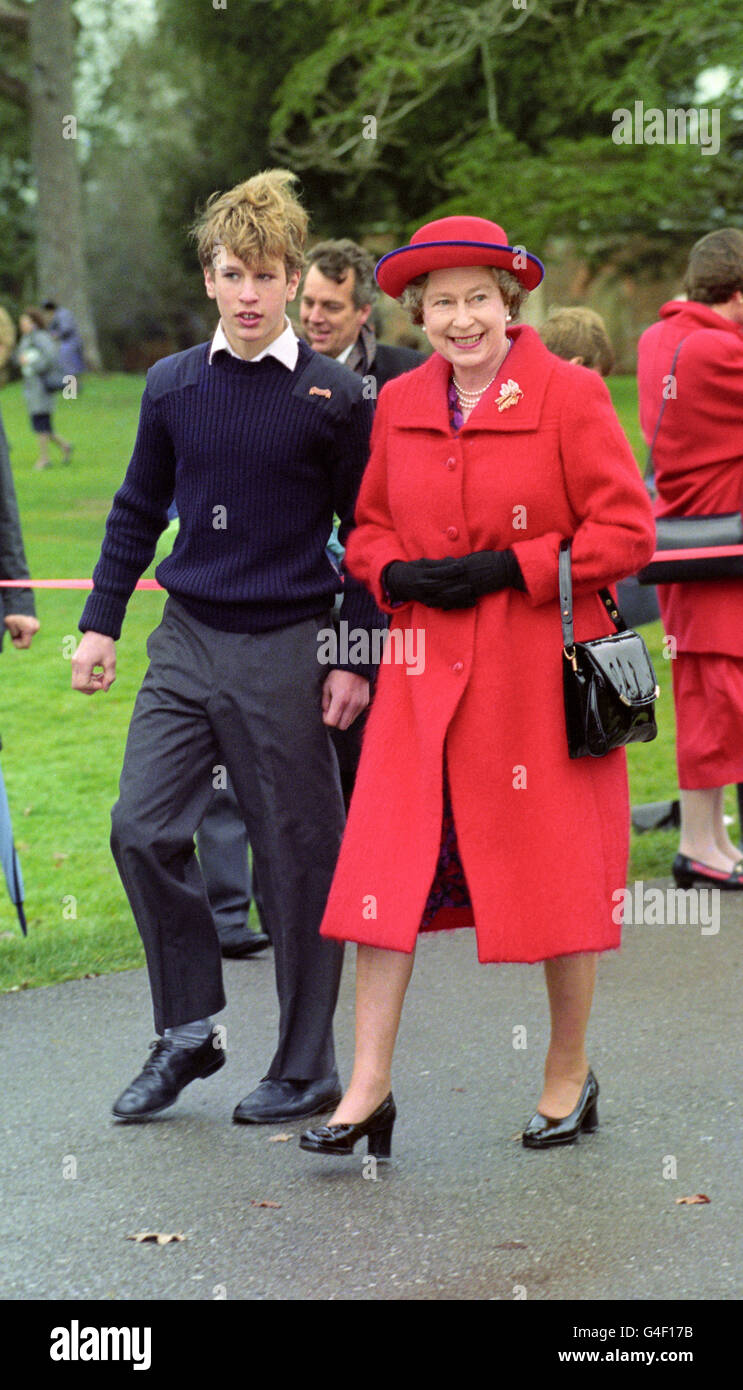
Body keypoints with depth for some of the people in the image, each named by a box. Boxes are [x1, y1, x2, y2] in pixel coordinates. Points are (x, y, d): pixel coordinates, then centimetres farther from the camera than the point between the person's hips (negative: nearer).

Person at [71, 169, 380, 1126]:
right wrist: (100, 622, 12)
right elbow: (138, 511, 16)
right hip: (188, 640, 4)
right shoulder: (174, 385, 6)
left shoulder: (334, 397, -4)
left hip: (285, 650, -4)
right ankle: (187, 1032, 13)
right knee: (143, 830, -4)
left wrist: (356, 658, -5)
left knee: (298, 857, 2)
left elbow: (367, 536, -1)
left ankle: (307, 1069, 14)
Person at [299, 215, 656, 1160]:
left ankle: (569, 1075, 23)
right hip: (425, 667, 4)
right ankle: (369, 1090, 1)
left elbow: (627, 532, -7)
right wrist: (396, 574, -5)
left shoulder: (569, 396, -6)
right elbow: (369, 526, 17)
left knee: (558, 870, 5)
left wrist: (508, 567, -15)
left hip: (543, 671, -4)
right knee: (388, 865, -3)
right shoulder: (400, 405, 8)